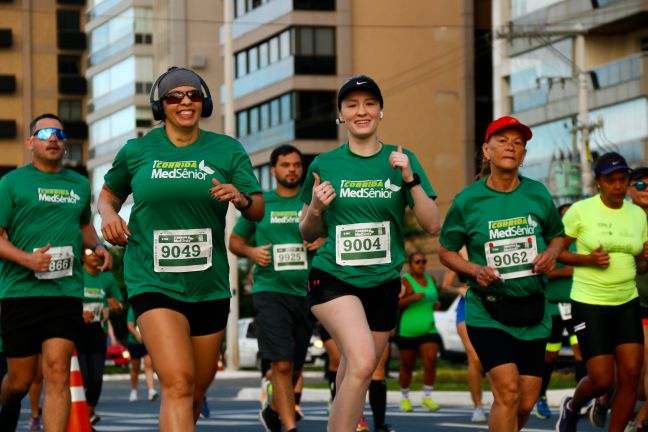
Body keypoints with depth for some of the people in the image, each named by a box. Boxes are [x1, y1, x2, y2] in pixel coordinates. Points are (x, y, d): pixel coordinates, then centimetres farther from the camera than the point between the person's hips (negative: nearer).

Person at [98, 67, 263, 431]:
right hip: (154, 282, -3)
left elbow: (259, 211, 2)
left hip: (210, 286, 3)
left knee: (198, 390, 13)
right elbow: (109, 194, 20)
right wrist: (109, 214, -2)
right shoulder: (137, 151, 4)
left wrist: (242, 198, -21)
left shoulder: (228, 150, 5)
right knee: (178, 384, -21)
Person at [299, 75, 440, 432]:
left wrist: (410, 178, -16)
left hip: (383, 283, 3)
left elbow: (431, 225, -3)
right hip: (333, 279, -3)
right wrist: (315, 209, -12)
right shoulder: (324, 165, 2)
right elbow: (308, 234, 10)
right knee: (362, 361, -27)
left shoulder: (402, 161, 4)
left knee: (354, 379, 13)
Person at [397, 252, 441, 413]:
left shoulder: (429, 279, 12)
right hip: (407, 331, -4)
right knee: (407, 365, 5)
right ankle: (405, 398, 22)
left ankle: (427, 397, -6)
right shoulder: (404, 281, -8)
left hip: (428, 329, 4)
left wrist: (436, 303, 9)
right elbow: (395, 303, -16)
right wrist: (413, 297, -26)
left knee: (431, 360, -14)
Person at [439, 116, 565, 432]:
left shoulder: (538, 194, 2)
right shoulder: (467, 201, -4)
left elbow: (556, 235, 18)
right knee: (507, 391, -19)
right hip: (487, 311, -3)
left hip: (532, 312, 3)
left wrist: (551, 253, -5)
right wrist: (475, 269, -13)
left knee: (526, 403, 5)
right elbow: (446, 251, 6)